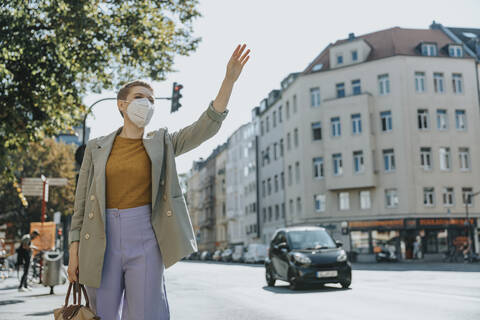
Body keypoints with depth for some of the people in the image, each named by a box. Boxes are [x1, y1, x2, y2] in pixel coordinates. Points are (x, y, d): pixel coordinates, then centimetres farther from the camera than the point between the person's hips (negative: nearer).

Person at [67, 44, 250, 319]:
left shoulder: (162, 145, 9)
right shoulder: (96, 148, 9)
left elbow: (206, 127, -4)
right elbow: (82, 204, 9)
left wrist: (229, 80, -14)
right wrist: (74, 251, 2)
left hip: (145, 239, 0)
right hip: (102, 241, 1)